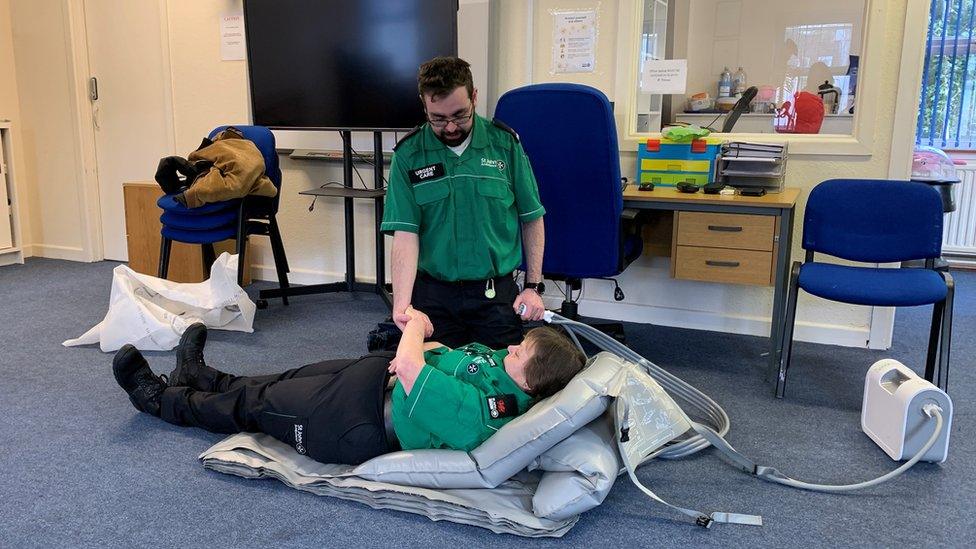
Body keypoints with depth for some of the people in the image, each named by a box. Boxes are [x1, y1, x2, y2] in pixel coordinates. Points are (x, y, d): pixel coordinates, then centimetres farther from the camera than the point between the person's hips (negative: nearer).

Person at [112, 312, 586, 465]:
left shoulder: (477, 412, -37)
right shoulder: (500, 363, -9)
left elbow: (410, 365, -38)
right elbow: (447, 354, 5)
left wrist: (417, 322, -20)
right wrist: (417, 349, -13)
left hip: (354, 425, -8)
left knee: (252, 404, 11)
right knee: (283, 381, 23)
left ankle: (157, 397, 35)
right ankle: (200, 377, 50)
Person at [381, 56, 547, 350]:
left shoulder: (505, 143, -3)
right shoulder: (408, 154, -5)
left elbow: (532, 219, 4)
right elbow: (405, 233, -10)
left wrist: (533, 286, 0)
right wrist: (401, 304, -21)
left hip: (496, 294, 1)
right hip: (433, 294, 0)